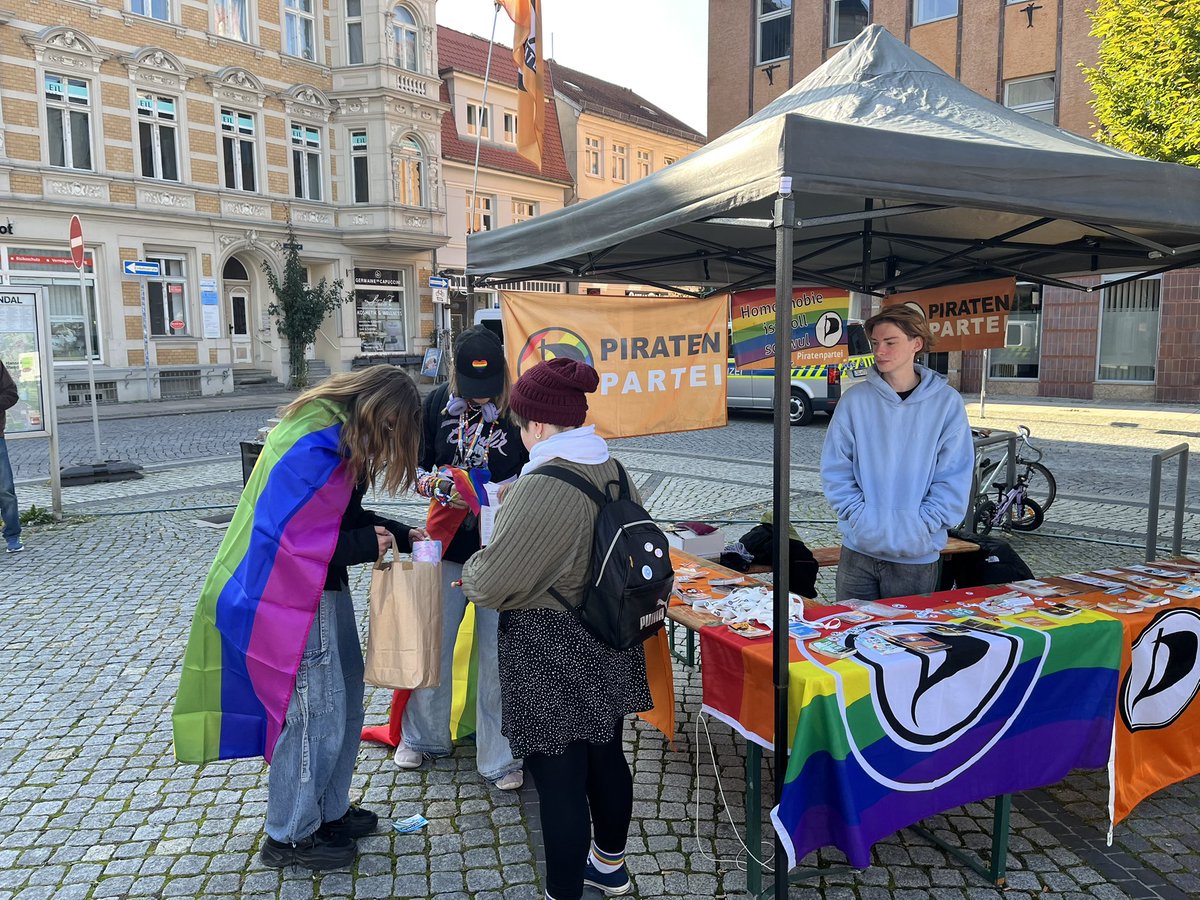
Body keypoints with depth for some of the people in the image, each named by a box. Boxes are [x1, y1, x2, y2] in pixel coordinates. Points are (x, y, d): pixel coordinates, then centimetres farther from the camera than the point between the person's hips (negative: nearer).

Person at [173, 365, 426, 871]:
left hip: (324, 590, 10)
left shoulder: (337, 438, 6)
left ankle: (329, 811, 36)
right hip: (294, 599, -10)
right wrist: (366, 544, -19)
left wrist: (400, 535, 4)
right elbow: (284, 535, -28)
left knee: (344, 702, 19)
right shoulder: (314, 449, -26)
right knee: (315, 715, 3)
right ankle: (289, 837, 22)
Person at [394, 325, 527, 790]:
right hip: (446, 546, 3)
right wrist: (429, 483, -15)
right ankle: (424, 737, 39)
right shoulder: (438, 404, -1)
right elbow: (417, 465, 6)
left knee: (498, 655, 6)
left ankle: (500, 757, 24)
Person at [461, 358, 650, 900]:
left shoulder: (543, 487, -25)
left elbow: (490, 582, -24)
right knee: (606, 757, 23)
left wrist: (471, 572, 0)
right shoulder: (612, 470, 0)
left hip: (551, 656, -9)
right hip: (608, 649, 9)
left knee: (559, 780, 6)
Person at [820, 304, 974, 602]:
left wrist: (920, 525, -13)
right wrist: (861, 517, -11)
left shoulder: (946, 402, -4)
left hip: (917, 555, -1)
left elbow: (955, 476, -5)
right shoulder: (855, 400, -2)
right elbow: (835, 469, -1)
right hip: (858, 549, 1)